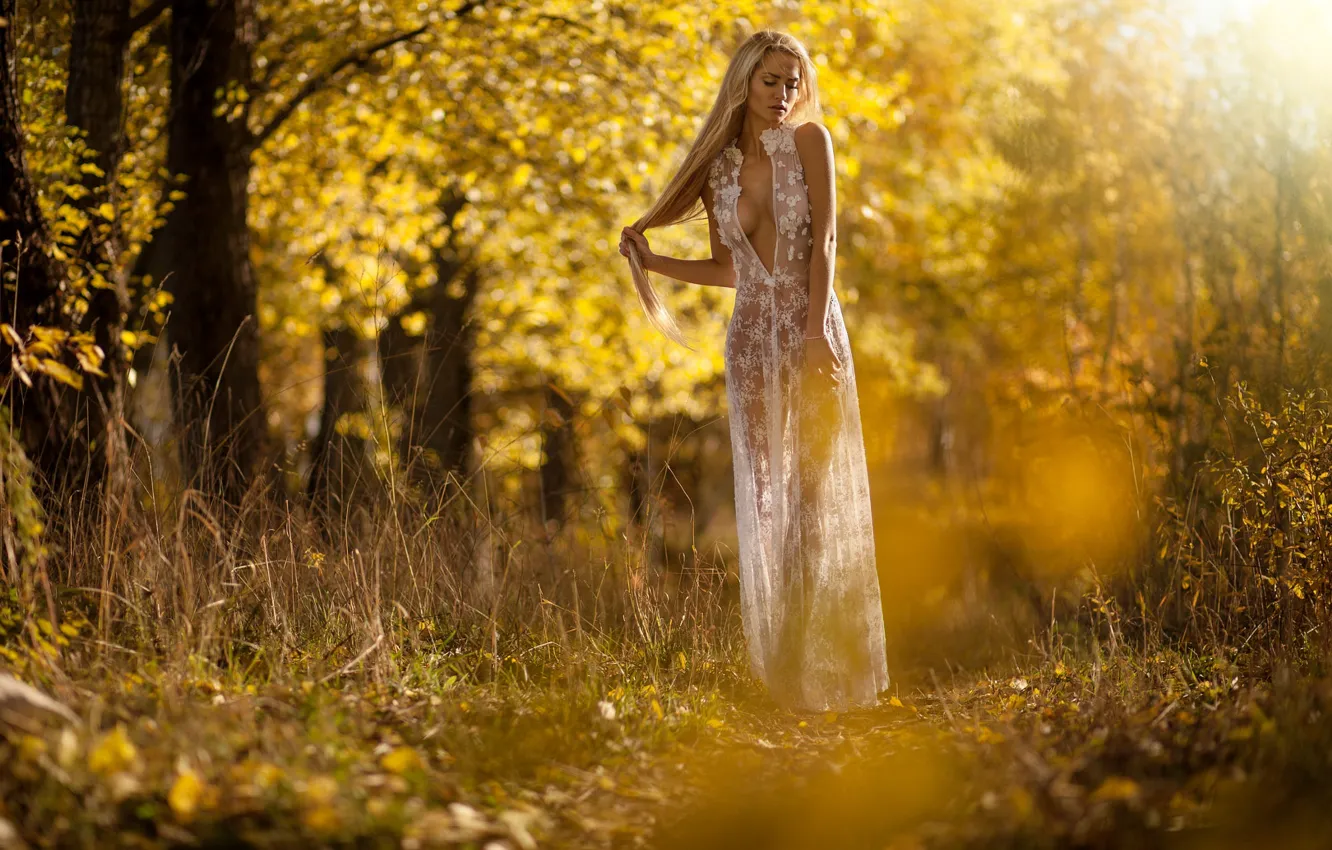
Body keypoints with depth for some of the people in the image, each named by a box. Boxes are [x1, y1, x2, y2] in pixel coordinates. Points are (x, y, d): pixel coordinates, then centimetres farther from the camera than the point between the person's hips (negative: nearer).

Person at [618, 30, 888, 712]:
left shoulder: (808, 139, -2)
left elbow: (824, 238, -10)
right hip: (752, 336, 3)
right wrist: (649, 260, 7)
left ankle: (833, 666, 4)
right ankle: (781, 669, 6)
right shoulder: (717, 168, 7)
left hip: (812, 326, -3)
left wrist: (815, 332, -19)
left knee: (819, 485, -2)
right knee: (763, 491, 1)